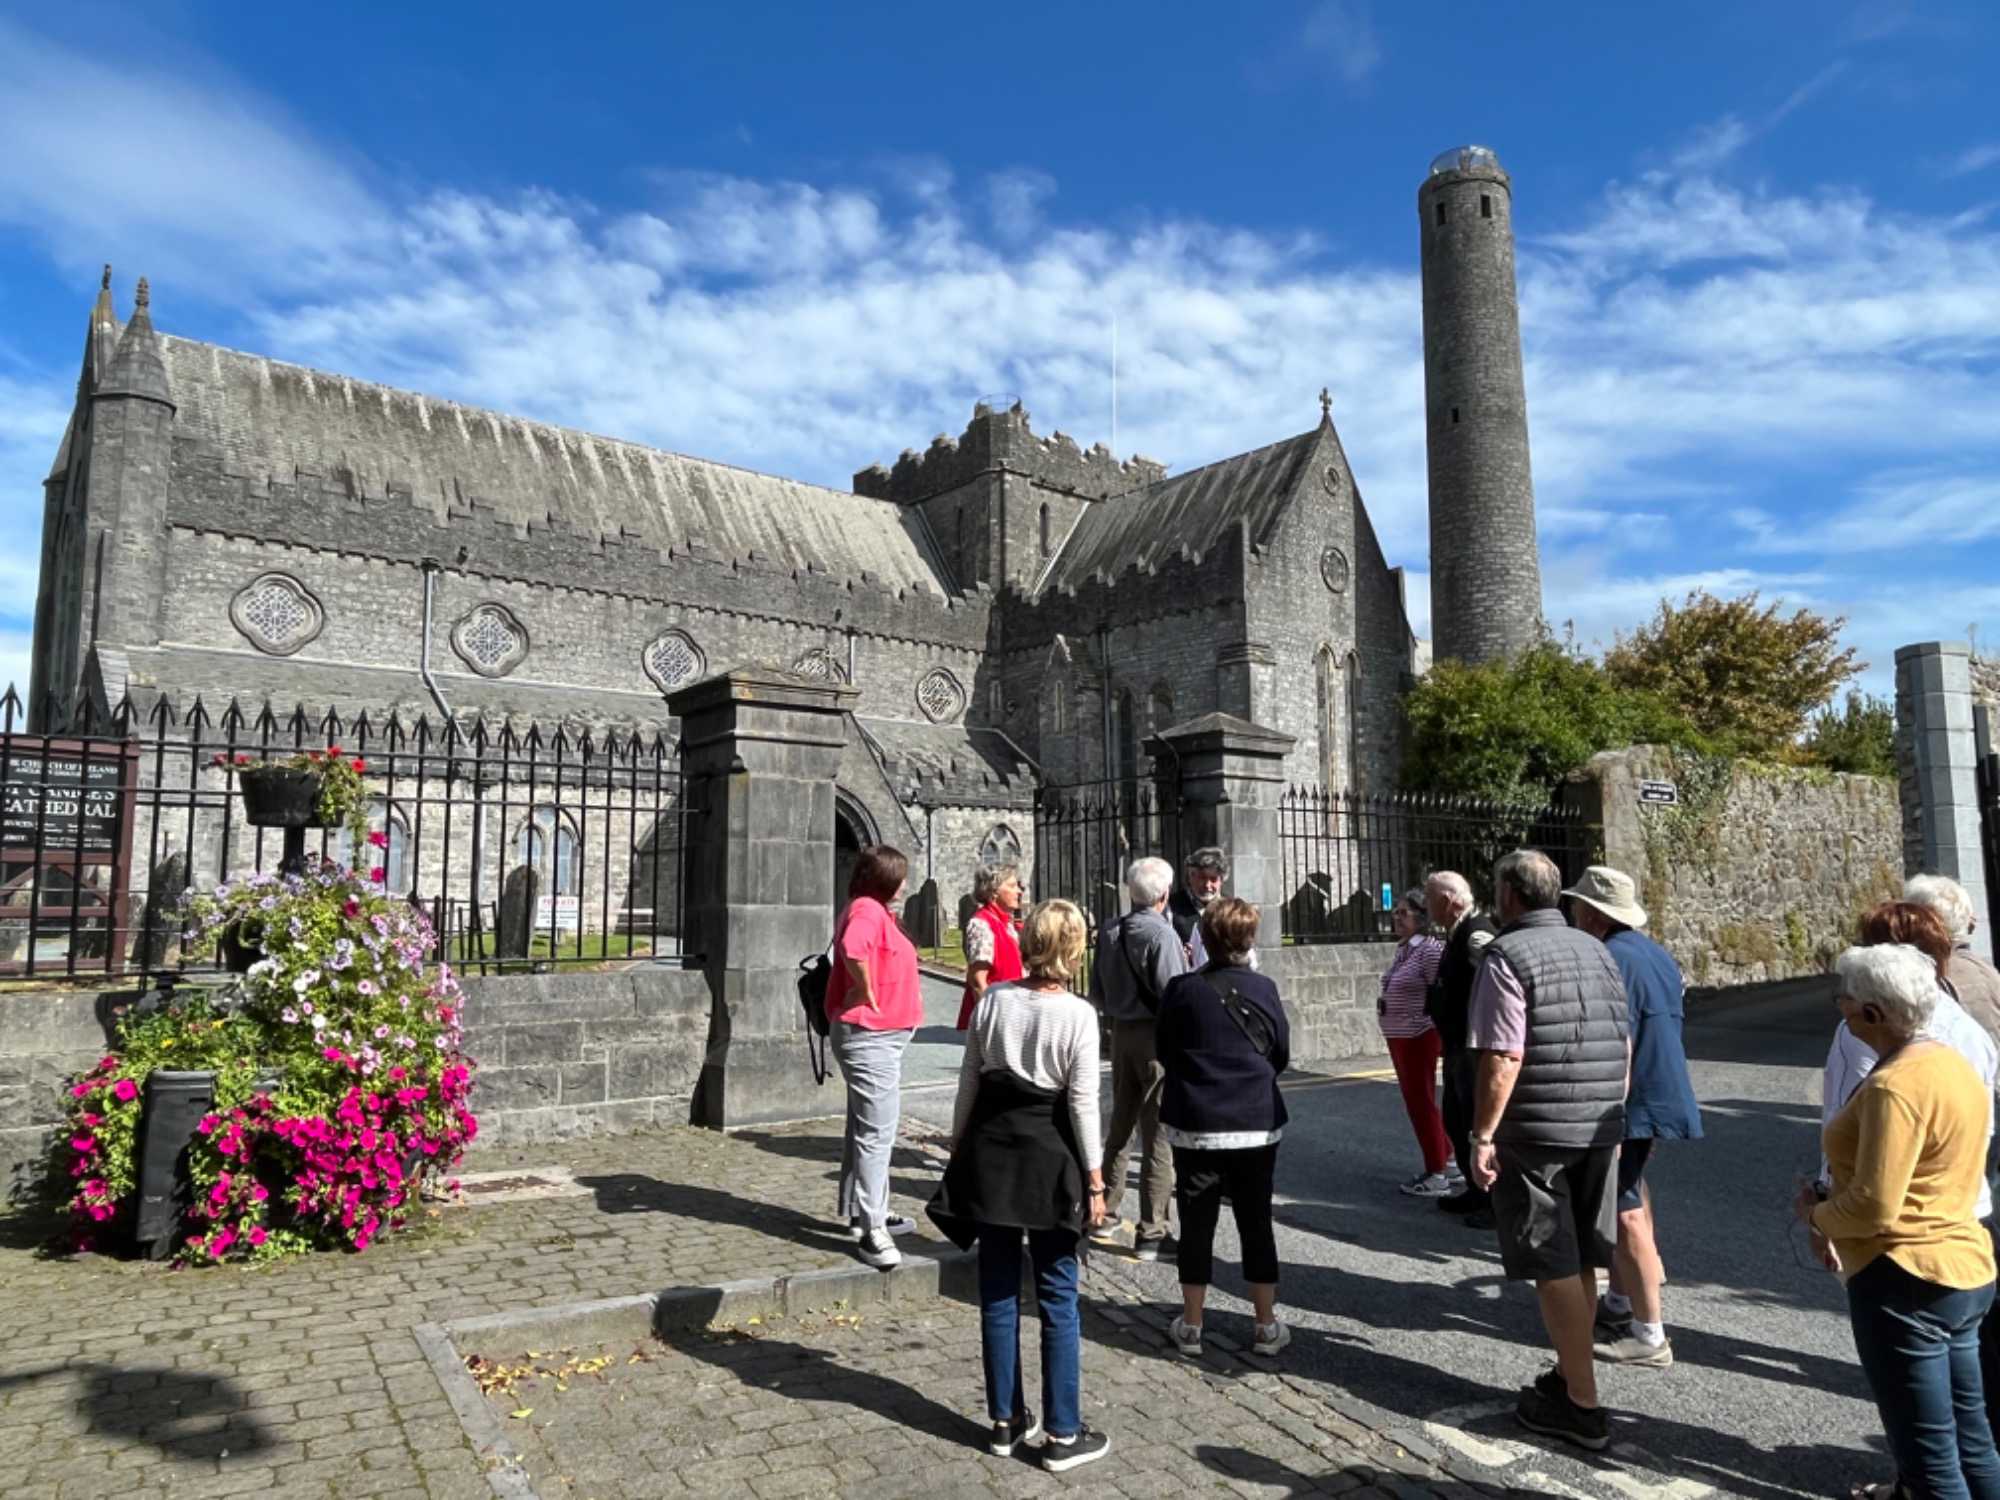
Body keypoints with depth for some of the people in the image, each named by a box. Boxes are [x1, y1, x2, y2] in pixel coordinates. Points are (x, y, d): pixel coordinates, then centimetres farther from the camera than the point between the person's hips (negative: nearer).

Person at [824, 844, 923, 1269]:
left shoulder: (877, 911, 15)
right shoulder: (867, 910, -17)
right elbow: (853, 949, -38)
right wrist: (866, 992, -25)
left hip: (878, 1037, 11)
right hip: (868, 1037, -11)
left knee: (867, 1127, 18)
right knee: (876, 1131, -11)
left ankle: (863, 1211, 30)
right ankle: (872, 1229, -8)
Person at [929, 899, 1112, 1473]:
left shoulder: (992, 999, -3)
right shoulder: (1078, 1016, -13)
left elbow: (969, 1082, 2)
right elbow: (1083, 1102, -11)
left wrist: (958, 1148, 13)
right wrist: (1094, 1179, -2)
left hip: (990, 1151, 4)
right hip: (1049, 1157, -3)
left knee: (998, 1292, 14)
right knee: (1058, 1298, 8)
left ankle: (1006, 1420, 27)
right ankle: (1062, 1434, 16)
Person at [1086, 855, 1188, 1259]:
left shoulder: (1109, 931, 4)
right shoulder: (1161, 934, -18)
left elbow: (1097, 992, 9)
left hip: (1120, 1032, 7)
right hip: (1156, 1036, -7)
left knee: (1120, 1126, 20)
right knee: (1158, 1135, 1)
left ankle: (1106, 1216, 31)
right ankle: (1151, 1234, 7)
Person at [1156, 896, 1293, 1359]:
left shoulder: (1181, 990, -8)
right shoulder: (1263, 989, -7)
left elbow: (1164, 1053, 3)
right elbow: (1281, 1056, 3)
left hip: (1195, 1124, 0)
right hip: (1256, 1124, 1)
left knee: (1196, 1224, 9)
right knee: (1256, 1224, 11)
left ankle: (1191, 1325, 18)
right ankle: (1267, 1326, 19)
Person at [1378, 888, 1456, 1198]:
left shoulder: (1430, 950, -17)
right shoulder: (1402, 949, 10)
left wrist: (1440, 1037, -18)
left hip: (1418, 1038, -9)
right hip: (1399, 1038, 9)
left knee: (1421, 1102, -2)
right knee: (1416, 1101, 15)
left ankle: (1437, 1176, 7)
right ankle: (1445, 1162, 27)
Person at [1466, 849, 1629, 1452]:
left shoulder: (1506, 956, -12)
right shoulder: (1596, 950, 10)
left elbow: (1503, 1059, -18)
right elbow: (1624, 1046, 13)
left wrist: (1482, 1136, -13)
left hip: (1535, 1132, -7)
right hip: (1600, 1129, 7)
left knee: (1555, 1267, 3)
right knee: (1581, 1262, 17)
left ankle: (1582, 1404, 9)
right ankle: (1570, 1375, 31)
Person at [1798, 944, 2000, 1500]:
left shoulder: (1895, 1085, -23)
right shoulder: (1953, 1063, 7)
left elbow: (1873, 1206, -25)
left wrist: (1814, 1213, -7)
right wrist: (1835, 1210, 9)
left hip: (1905, 1281, -10)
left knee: (1927, 1454, 3)